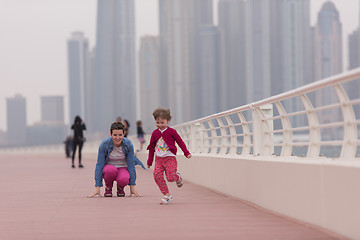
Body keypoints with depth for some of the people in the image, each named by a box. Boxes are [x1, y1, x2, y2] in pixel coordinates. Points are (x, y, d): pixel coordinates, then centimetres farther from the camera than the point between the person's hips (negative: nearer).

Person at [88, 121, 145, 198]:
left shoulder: (128, 144, -17)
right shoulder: (104, 144, -20)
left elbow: (131, 164, -12)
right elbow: (99, 164, -17)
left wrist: (132, 186, -14)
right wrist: (97, 187, -21)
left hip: (123, 168, 0)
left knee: (124, 180, -35)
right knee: (111, 170, -38)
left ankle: (120, 188, 2)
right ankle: (108, 187, -5)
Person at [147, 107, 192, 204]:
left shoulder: (171, 132, -5)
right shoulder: (155, 133, 6)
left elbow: (180, 142, 4)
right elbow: (151, 147, 14)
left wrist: (187, 153, 3)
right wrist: (150, 161, 16)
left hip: (170, 158, -4)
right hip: (159, 159, 4)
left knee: (170, 177, -15)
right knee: (157, 176, -13)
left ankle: (177, 177, 24)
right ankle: (167, 195, -4)